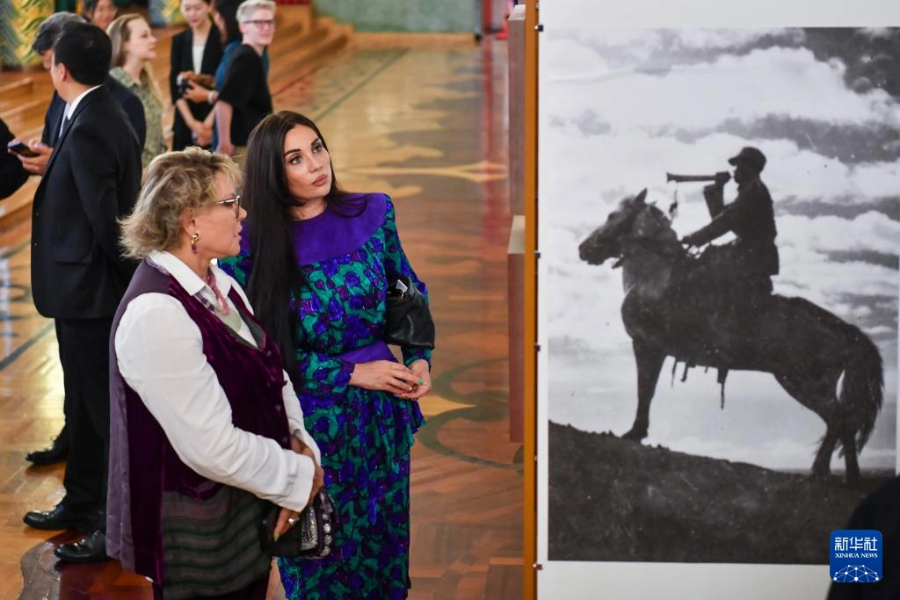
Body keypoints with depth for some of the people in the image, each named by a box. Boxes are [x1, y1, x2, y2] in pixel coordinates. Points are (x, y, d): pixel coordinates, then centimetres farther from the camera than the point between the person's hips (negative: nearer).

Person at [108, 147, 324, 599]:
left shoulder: (215, 282, 4)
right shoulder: (158, 315, -26)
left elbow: (269, 372, 8)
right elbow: (215, 449, -27)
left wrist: (299, 443, -10)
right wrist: (300, 475, -14)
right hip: (199, 540, -8)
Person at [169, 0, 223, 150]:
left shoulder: (222, 39, -4)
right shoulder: (179, 41, 9)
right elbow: (175, 86, 3)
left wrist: (209, 122, -15)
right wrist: (191, 122, -10)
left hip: (217, 121, -4)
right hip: (185, 122, 4)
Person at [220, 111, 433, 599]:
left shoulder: (373, 213, -4)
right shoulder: (251, 248, -14)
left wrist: (419, 359, -4)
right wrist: (352, 373, -14)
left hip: (382, 412, 3)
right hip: (310, 419, -3)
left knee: (383, 540, 17)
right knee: (321, 556, 12)